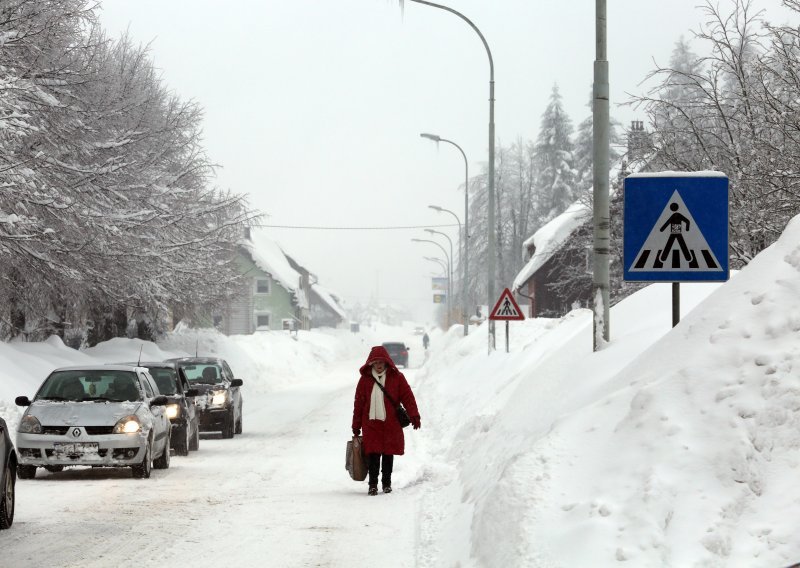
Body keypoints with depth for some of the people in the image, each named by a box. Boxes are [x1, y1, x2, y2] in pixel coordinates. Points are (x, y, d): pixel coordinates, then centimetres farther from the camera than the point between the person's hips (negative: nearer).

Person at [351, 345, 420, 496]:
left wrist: (414, 416, -11)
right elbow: (358, 403, 9)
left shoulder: (396, 377, 2)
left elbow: (408, 397, 1)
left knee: (388, 454, 7)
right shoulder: (365, 379, 6)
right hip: (371, 424, 0)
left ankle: (387, 483, 19)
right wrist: (356, 426, 9)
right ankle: (372, 484, 2)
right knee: (373, 454, -6)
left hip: (391, 424, 0)